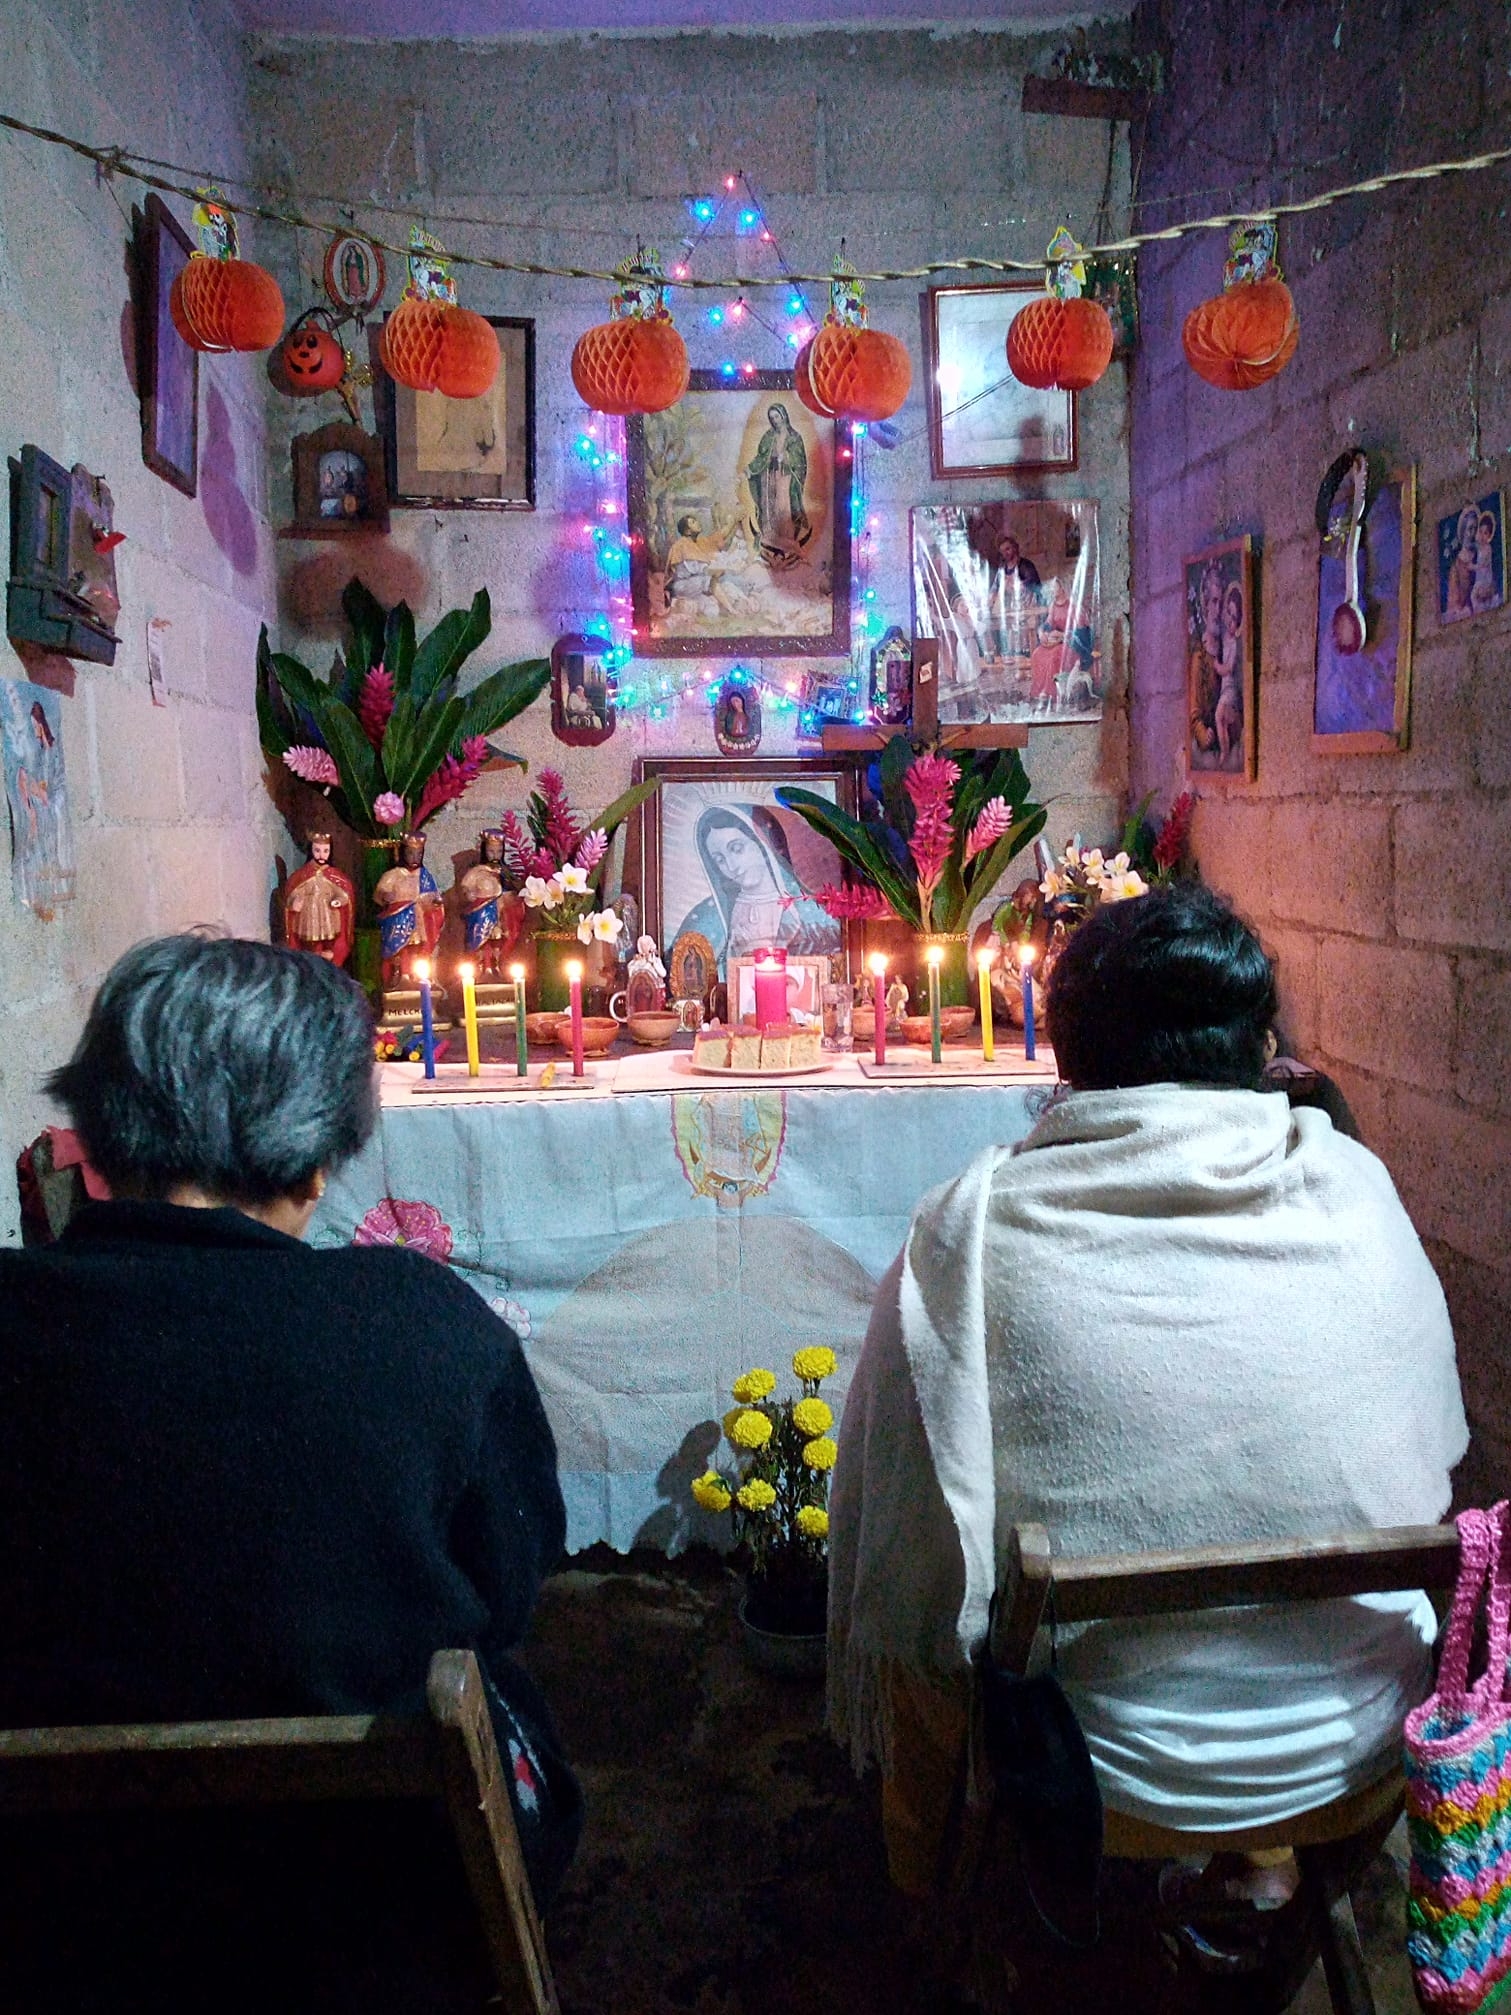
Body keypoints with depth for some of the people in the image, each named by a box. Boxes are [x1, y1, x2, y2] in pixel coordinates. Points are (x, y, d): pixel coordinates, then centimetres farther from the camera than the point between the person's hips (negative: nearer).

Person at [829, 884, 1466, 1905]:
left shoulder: (972, 1234, -23)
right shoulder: (1360, 1190, -13)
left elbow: (904, 1531, -15)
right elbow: (1436, 1446, 1)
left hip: (1109, 1752, -2)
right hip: (1355, 1740, 3)